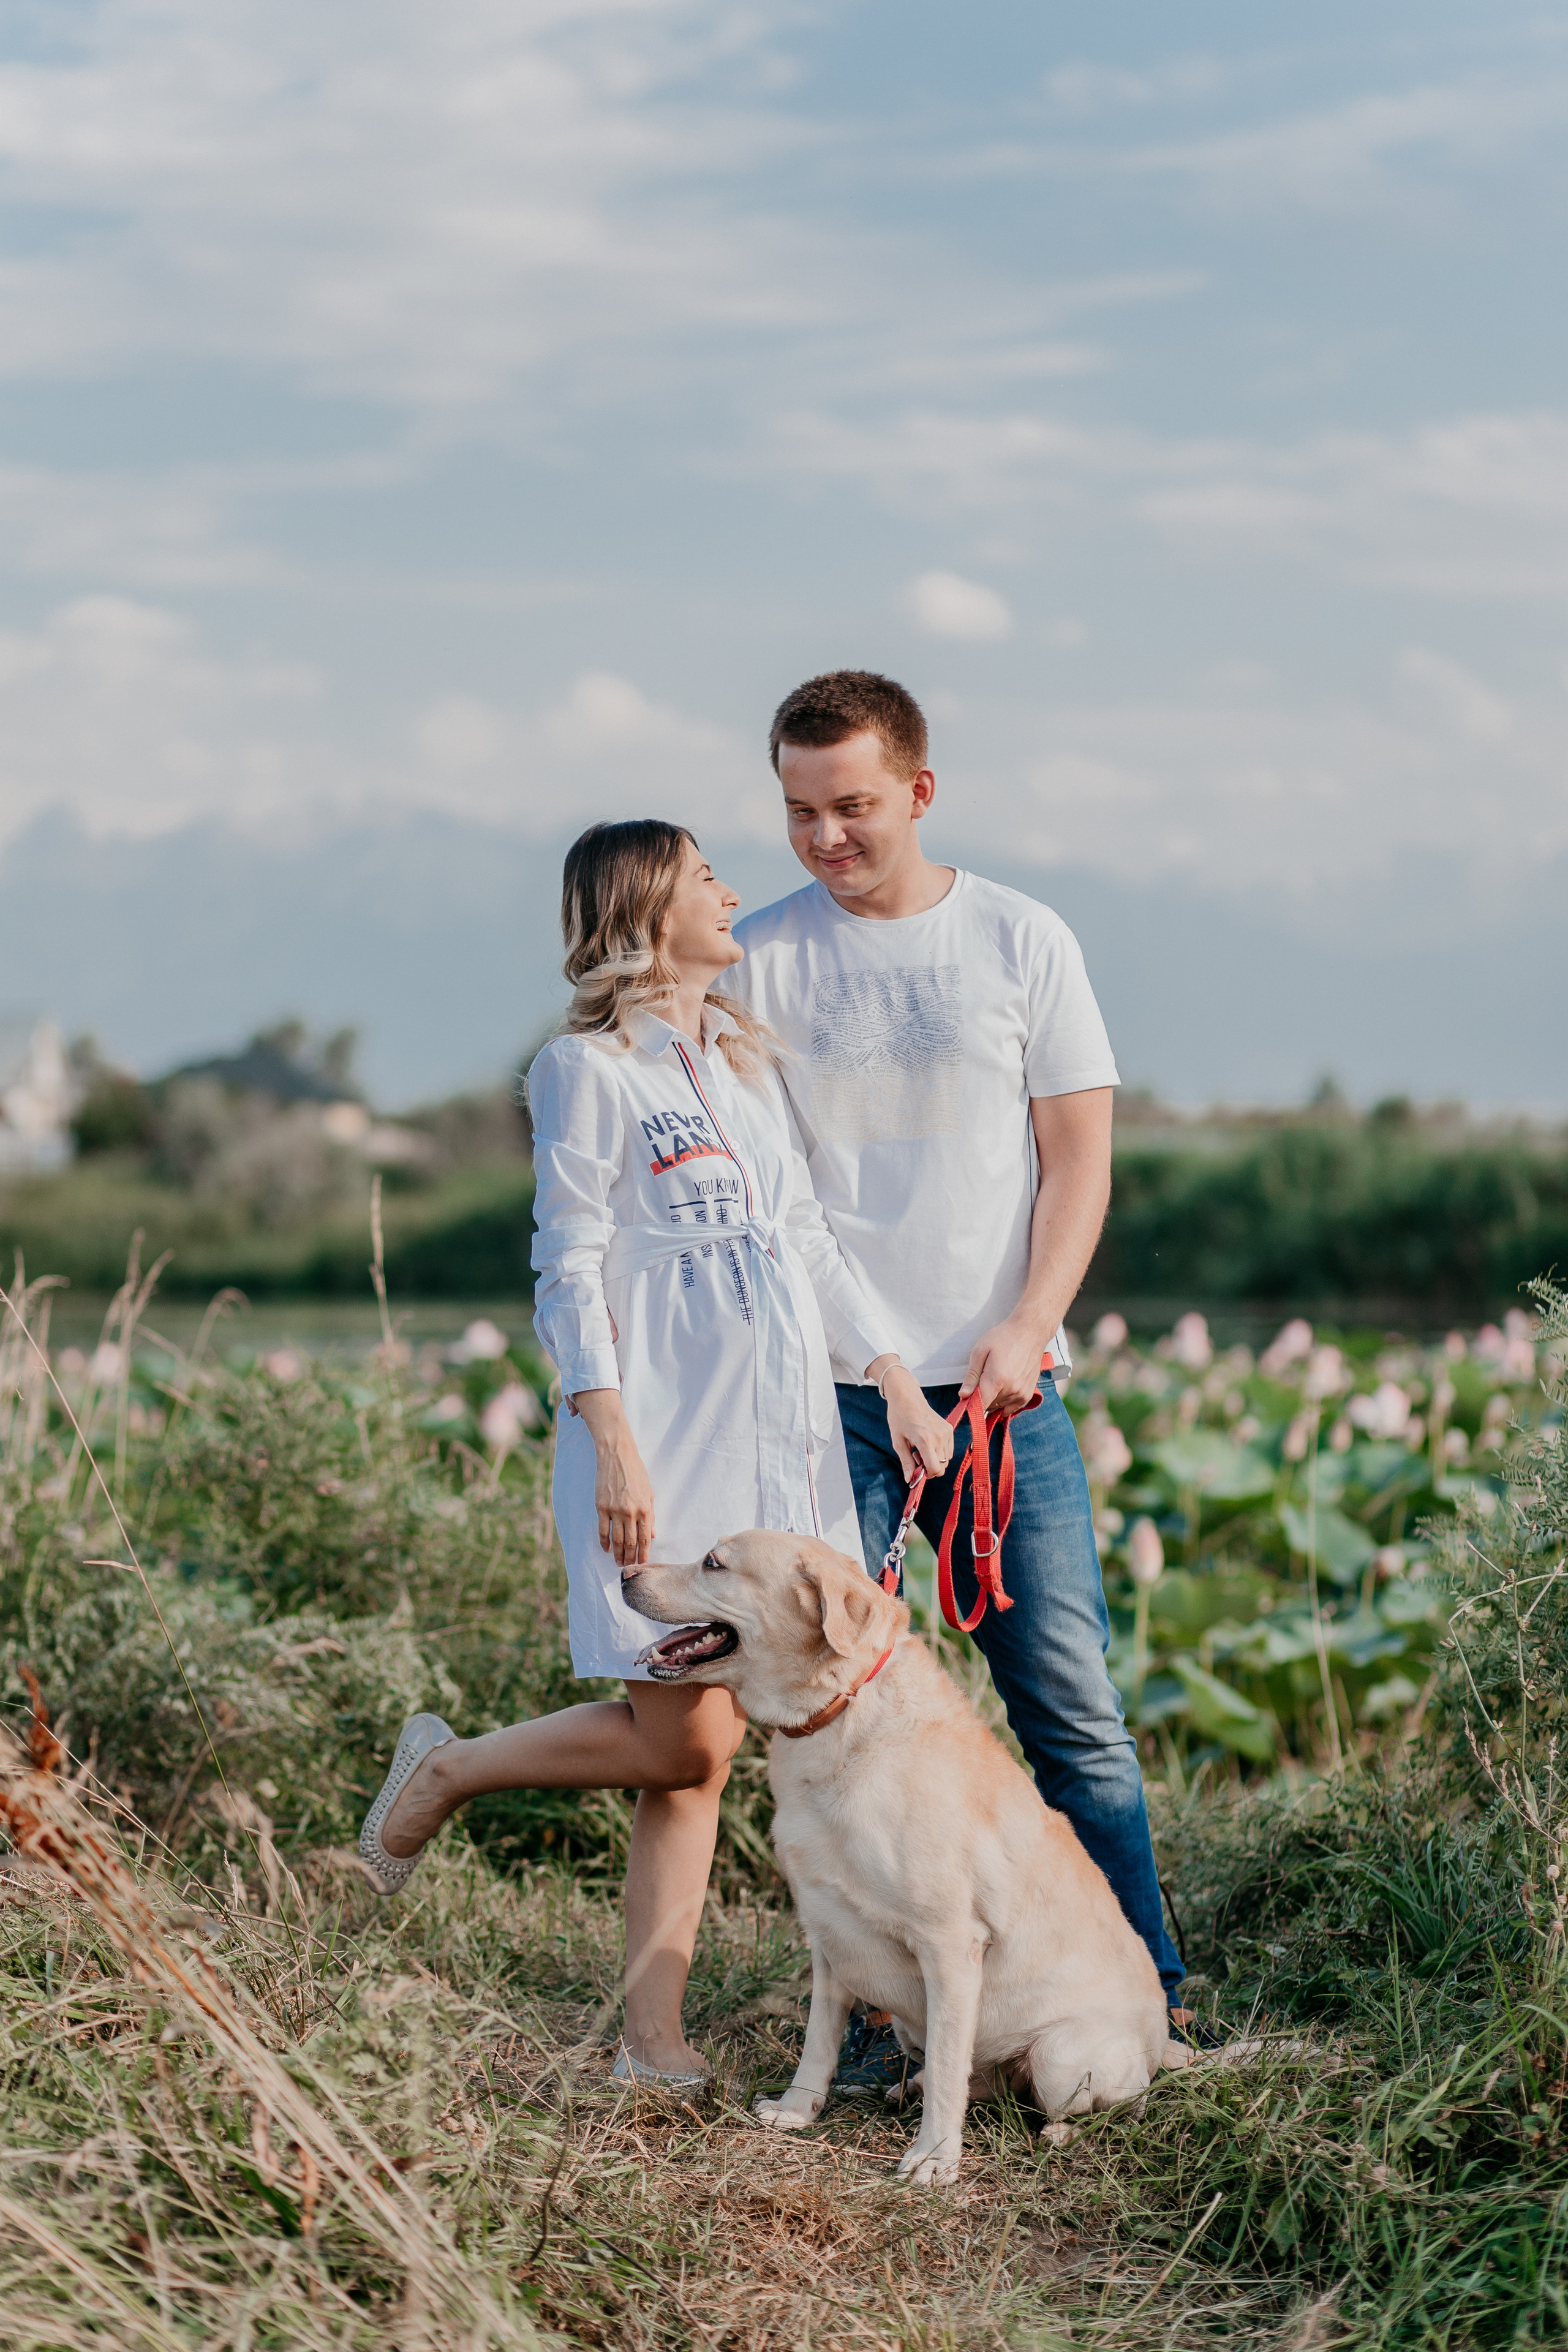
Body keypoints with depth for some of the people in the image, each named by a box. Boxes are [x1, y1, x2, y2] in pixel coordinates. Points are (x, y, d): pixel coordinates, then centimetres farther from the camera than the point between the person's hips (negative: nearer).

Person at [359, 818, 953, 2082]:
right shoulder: (589, 1068, -5)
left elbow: (808, 1236, 20)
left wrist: (896, 1382, 12)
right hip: (667, 1438, -7)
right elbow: (570, 1270, -8)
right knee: (684, 1740, -9)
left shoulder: (746, 1053, 18)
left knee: (702, 1752, 4)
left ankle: (654, 2034, 7)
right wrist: (615, 1443, -16)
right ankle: (447, 1768, 13)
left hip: (782, 1432, 7)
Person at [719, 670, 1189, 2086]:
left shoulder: (1023, 943, 5)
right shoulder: (757, 962, 5)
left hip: (998, 1381, 0)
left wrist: (1025, 1330, -9)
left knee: (1070, 1702, 0)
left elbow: (1078, 1159, 4)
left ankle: (1144, 1996, 11)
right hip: (821, 1383, 0)